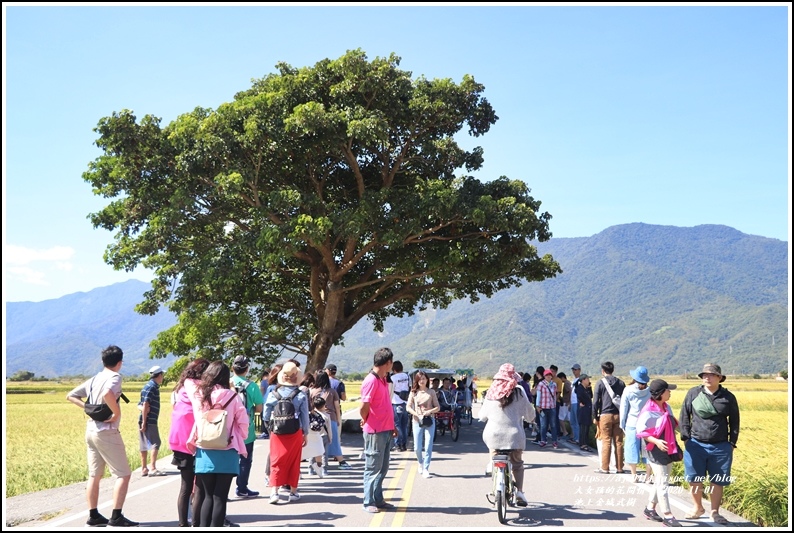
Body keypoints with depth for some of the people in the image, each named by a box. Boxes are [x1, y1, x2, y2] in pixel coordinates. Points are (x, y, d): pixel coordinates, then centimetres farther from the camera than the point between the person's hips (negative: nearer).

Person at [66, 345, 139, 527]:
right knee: (124, 474, -1)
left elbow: (71, 396, 17)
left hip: (91, 430, 8)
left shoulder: (94, 379, 12)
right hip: (107, 431, -8)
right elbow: (107, 394, -34)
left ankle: (93, 516, 17)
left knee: (94, 475, 13)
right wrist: (117, 413, -21)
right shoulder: (114, 377, -12)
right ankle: (116, 516, -4)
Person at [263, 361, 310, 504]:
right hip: (295, 433, 0)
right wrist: (306, 434, 9)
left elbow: (266, 416, 1)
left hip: (277, 433, 0)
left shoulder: (273, 394, -5)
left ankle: (274, 491, -4)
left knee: (276, 462, 7)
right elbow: (305, 417, -2)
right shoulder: (301, 396, -8)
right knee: (294, 463, 11)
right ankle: (293, 492, 19)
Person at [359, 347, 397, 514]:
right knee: (373, 468, 1)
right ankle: (369, 502, 11)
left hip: (386, 431, 9)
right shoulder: (371, 381, -18)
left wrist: (391, 425, 12)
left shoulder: (383, 380, 11)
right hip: (375, 432, -9)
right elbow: (363, 408, -20)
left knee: (382, 468, 15)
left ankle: (378, 499, 25)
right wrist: (366, 422, -2)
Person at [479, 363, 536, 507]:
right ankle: (519, 491, 3)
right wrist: (530, 418, 28)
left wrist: (484, 417, 34)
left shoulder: (490, 393, 1)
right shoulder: (518, 393, -7)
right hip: (513, 434, -2)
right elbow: (529, 413, 5)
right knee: (517, 464, 15)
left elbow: (482, 415, 10)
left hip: (493, 434, 2)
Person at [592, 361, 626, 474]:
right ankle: (619, 467, 9)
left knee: (606, 442, -1)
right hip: (618, 415, 4)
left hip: (605, 415, -4)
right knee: (619, 442, 6)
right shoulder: (621, 383, 10)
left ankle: (605, 468, 0)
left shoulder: (600, 382, -2)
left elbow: (595, 401, -5)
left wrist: (595, 416, 2)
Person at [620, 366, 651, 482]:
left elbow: (623, 409, -1)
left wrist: (622, 425, 8)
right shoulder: (650, 391, -4)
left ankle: (634, 475, 12)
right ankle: (648, 475, 13)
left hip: (632, 424, -1)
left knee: (632, 449, 8)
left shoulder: (628, 390, -7)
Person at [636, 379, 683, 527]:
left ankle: (650, 508, 29)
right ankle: (668, 516, 3)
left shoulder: (666, 407, 5)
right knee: (662, 483, -4)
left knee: (660, 481, 16)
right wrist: (656, 441, -30)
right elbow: (641, 431, -18)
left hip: (668, 450, 8)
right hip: (656, 451, -8)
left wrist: (675, 447, 20)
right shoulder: (648, 411, -20)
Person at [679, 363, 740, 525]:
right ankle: (698, 508, 27)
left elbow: (734, 422, 8)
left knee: (718, 481, 7)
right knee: (694, 479, 8)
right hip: (695, 445, 0)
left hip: (721, 447, 0)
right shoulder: (693, 393, -2)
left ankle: (715, 512, 21)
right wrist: (685, 438, -1)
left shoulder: (728, 397, 0)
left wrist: (732, 443, 4)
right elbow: (684, 416, 4)